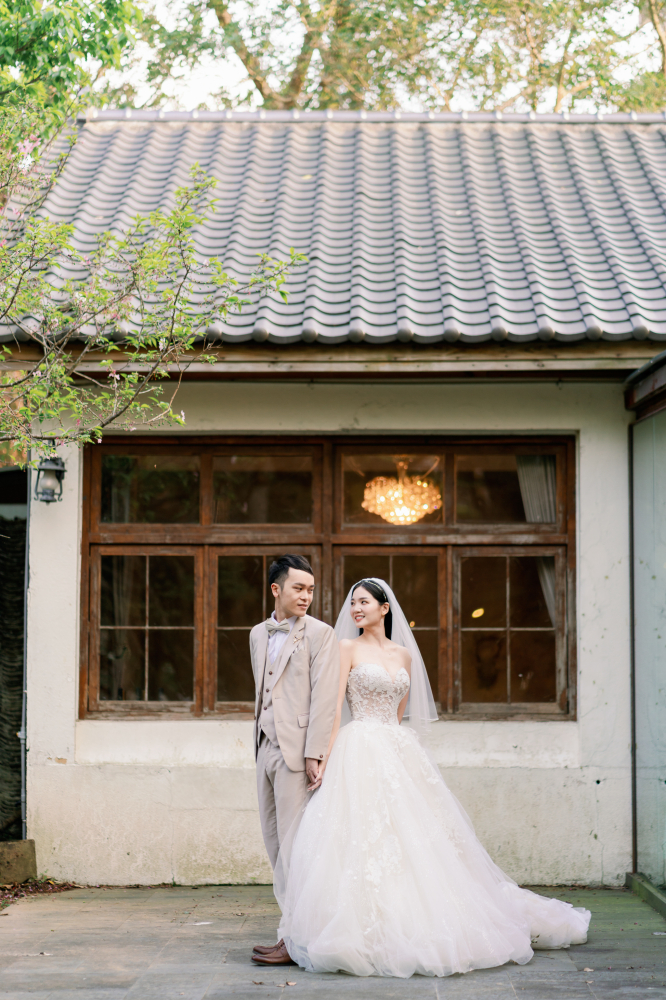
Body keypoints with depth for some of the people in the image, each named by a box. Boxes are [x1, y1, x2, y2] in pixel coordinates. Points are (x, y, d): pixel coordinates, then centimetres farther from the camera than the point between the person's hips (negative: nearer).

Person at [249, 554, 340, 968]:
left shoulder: (320, 634, -4)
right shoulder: (259, 634, 16)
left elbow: (324, 698, -11)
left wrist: (315, 754, -17)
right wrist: (260, 743, 16)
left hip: (298, 750, -7)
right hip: (266, 747, 7)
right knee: (274, 841, 10)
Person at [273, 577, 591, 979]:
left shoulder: (403, 654, 14)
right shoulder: (348, 648, 0)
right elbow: (334, 706, -7)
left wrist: (396, 746, 14)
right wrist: (327, 758, -16)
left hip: (399, 751, 5)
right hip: (360, 753, -5)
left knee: (413, 837, 4)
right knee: (364, 837, -10)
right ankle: (370, 934, -6)